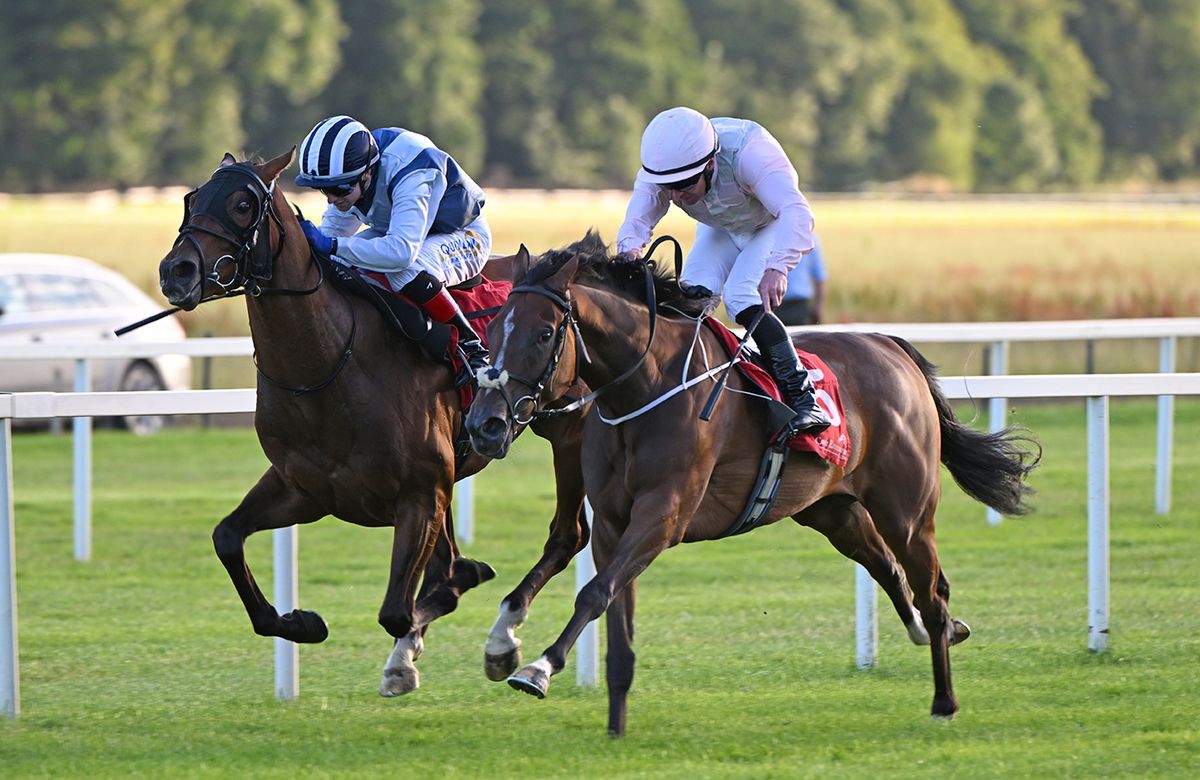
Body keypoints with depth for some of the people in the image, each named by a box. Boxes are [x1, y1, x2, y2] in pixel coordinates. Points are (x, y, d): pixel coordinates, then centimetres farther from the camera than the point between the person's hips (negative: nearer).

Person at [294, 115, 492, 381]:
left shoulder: (409, 176, -39)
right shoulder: (346, 169, -15)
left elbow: (401, 251, -50)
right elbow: (334, 230, -3)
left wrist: (333, 246, -51)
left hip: (464, 235, -8)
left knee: (406, 271, -38)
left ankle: (474, 350, -24)